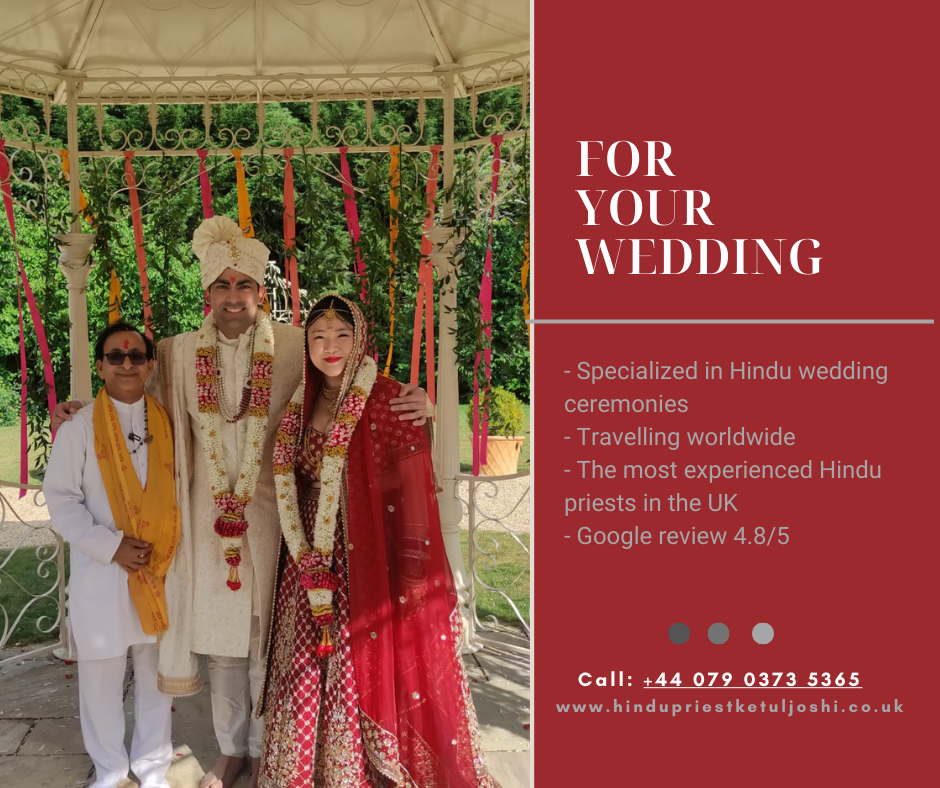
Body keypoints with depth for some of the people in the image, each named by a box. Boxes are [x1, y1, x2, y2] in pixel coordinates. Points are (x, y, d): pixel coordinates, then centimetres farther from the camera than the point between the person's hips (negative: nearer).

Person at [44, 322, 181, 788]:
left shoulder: (168, 426, 4)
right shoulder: (78, 430, -3)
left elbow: (182, 492, 8)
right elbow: (61, 499, -4)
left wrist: (167, 549, -4)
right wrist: (111, 546, -14)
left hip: (161, 573, 2)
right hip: (100, 575, -2)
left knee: (157, 673, 11)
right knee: (102, 677, 8)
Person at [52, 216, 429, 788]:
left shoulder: (295, 348, -8)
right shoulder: (179, 354, 1)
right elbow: (144, 407, 20)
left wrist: (414, 402, -20)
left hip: (271, 515, -2)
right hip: (211, 517, 3)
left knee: (267, 636, 8)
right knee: (220, 634, 14)